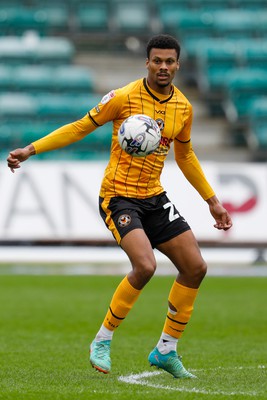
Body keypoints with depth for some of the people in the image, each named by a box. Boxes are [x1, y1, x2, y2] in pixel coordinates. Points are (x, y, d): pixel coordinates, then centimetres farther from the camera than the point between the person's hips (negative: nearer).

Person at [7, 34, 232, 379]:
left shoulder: (183, 107, 5)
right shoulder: (124, 97, -11)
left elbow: (185, 156, 21)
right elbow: (80, 127, -4)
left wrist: (211, 200, 24)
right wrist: (30, 149, -11)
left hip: (154, 198, 6)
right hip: (118, 196, -6)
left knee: (195, 268, -1)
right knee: (145, 266, -26)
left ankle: (166, 350, 14)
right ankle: (102, 342, -7)